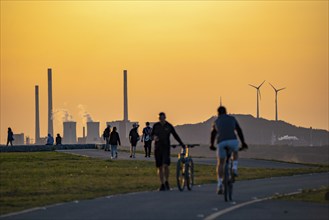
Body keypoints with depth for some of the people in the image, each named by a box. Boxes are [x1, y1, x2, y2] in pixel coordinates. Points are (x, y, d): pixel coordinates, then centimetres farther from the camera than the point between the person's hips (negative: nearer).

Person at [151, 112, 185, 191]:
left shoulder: (169, 126, -1)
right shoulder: (156, 126, 3)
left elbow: (175, 136, 7)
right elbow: (151, 135, 10)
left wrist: (182, 144, 6)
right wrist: (154, 137, -14)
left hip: (166, 148, -2)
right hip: (157, 148, 2)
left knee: (165, 165, -17)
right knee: (159, 167, 3)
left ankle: (166, 182, 3)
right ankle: (162, 185, 11)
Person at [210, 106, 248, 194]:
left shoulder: (216, 121, 25)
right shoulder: (232, 118, 23)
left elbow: (213, 134, 36)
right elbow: (239, 131, 25)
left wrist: (211, 145, 51)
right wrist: (243, 143, 34)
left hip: (221, 142, 0)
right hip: (232, 141, 0)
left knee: (220, 163, 12)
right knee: (235, 151, 35)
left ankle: (220, 184, 1)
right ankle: (234, 169, 16)